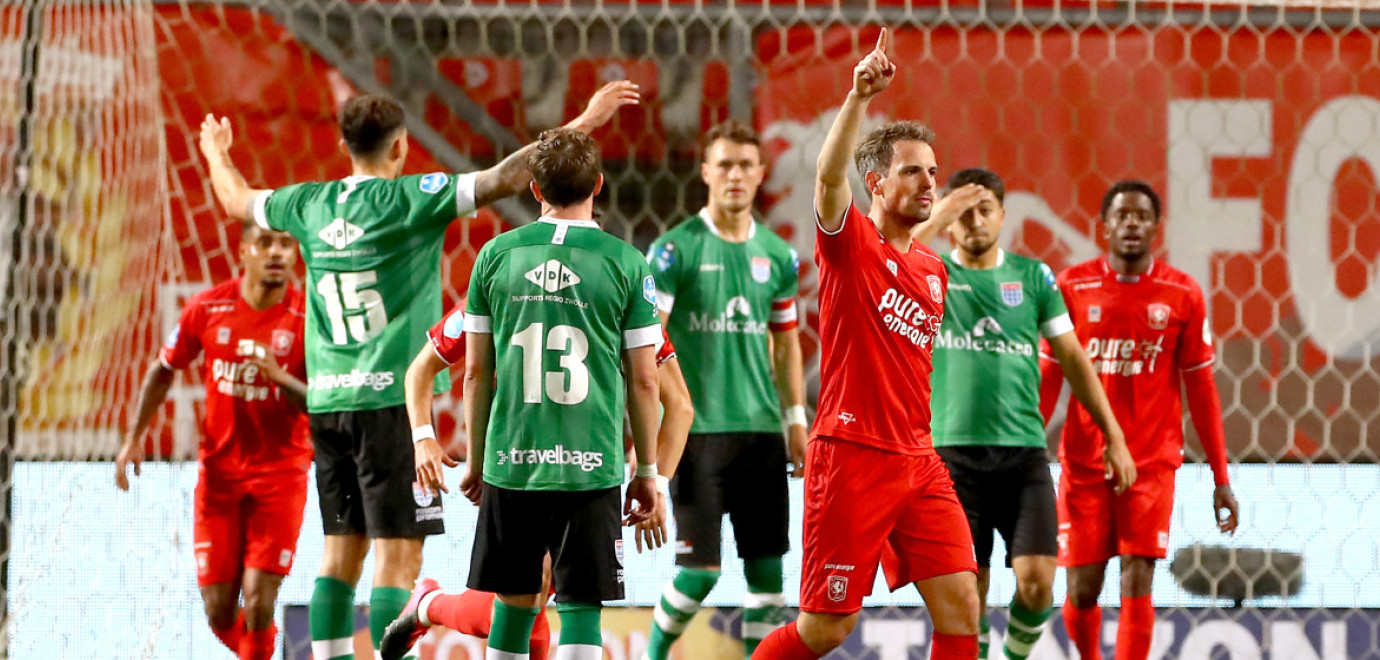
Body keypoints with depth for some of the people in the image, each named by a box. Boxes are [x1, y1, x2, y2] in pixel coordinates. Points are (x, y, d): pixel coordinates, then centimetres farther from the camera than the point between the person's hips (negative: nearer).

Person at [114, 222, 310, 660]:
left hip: (280, 472, -2)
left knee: (258, 602, -13)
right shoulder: (207, 309, -3)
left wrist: (281, 379, -30)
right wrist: (134, 438, 7)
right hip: (218, 471, 2)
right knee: (219, 612, 1)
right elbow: (164, 370, 13)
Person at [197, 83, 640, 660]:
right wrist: (584, 124, -10)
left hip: (326, 401, 6)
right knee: (398, 556, -6)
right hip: (391, 396, -6)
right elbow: (504, 178, -15)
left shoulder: (310, 204, 9)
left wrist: (217, 152, 49)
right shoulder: (410, 199, -8)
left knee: (342, 553, 11)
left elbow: (238, 200, 28)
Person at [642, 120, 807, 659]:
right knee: (700, 568, -7)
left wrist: (796, 417, 12)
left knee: (767, 563, 2)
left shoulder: (777, 255, 10)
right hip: (698, 428, -5)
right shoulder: (676, 249, -5)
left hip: (762, 429, 5)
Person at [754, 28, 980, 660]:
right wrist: (858, 98, -39)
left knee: (960, 607, -4)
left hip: (917, 463, 7)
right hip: (852, 458, -7)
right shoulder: (850, 245, -5)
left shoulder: (931, 269, 15)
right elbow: (829, 176, -26)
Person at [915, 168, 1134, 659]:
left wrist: (1113, 436, 10)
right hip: (954, 450, -1)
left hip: (1024, 451, 1)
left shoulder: (1033, 276, 10)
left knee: (1036, 584, -8)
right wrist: (938, 217, -18)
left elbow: (1072, 357, 13)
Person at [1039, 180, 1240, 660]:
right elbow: (1048, 379, 5)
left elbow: (1201, 388, 4)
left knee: (1137, 583, -12)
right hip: (1084, 460, 1)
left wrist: (1222, 479, 3)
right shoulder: (1072, 287, 0)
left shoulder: (1182, 295, 0)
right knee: (1082, 588, 1)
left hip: (1152, 462, -1)